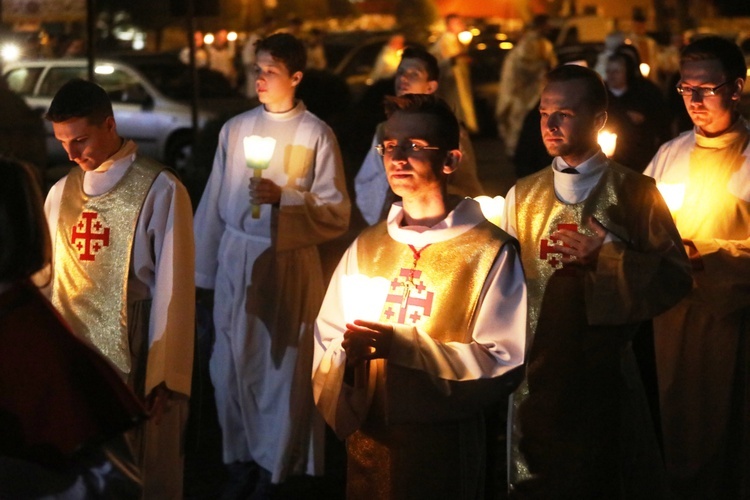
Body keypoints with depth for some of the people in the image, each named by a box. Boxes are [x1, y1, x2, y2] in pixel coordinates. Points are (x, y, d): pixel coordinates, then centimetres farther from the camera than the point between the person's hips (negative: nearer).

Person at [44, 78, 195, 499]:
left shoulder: (160, 191, -10)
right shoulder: (61, 193, 6)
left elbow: (173, 288, -9)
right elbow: (52, 280, 11)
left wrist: (165, 376, -9)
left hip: (137, 363, -5)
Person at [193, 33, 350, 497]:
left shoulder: (317, 135, -6)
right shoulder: (235, 129, 5)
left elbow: (336, 212, -7)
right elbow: (215, 204, 8)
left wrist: (284, 199, -20)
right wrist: (204, 268, 8)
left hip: (291, 263, -3)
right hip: (235, 259, 3)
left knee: (284, 367, 5)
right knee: (234, 364, 7)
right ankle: (242, 458, 22)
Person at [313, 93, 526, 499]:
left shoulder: (490, 251, -6)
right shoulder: (365, 247, 10)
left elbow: (501, 361, -14)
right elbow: (326, 342, 7)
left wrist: (403, 345, -21)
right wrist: (348, 353, -16)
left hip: (445, 442, -4)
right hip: (367, 442, 4)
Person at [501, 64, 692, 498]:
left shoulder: (634, 192, -2)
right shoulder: (522, 196, 9)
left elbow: (675, 277, -6)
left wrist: (606, 259, -16)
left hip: (603, 371, -3)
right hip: (535, 375, 3)